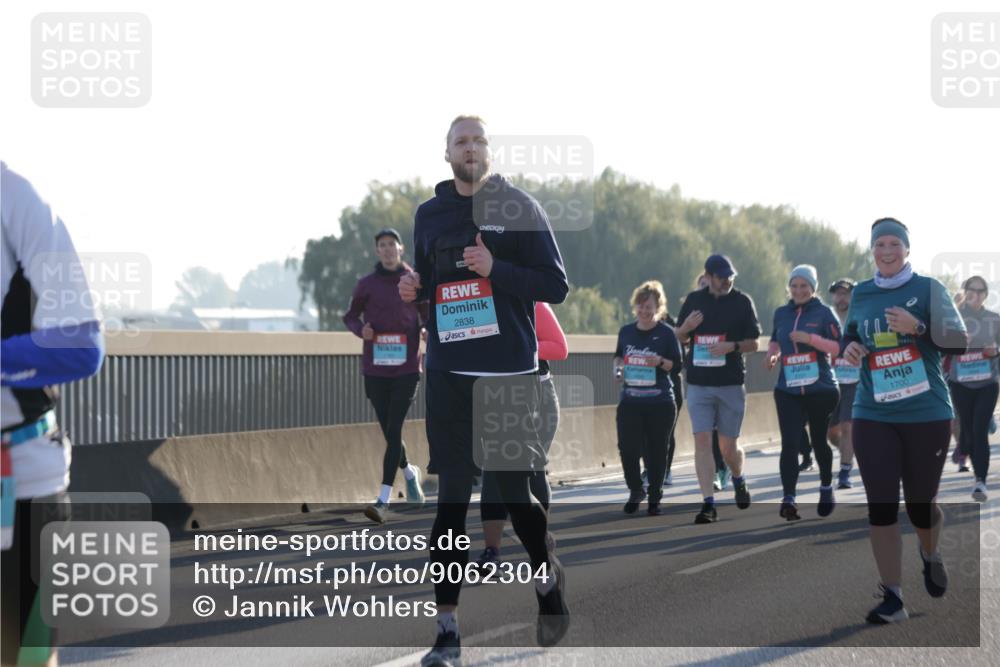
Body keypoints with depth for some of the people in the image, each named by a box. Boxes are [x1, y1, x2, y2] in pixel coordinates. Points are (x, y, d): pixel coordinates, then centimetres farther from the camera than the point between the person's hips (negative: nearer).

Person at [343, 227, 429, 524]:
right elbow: (350, 316, 14)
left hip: (406, 368, -2)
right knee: (388, 431, 7)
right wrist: (361, 330, -7)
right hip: (375, 369, 2)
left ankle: (383, 500, -12)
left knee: (394, 430, -10)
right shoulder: (367, 284, 4)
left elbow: (428, 317, 12)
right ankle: (409, 472, 38)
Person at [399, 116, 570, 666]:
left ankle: (548, 577, 33)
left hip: (510, 372, -3)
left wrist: (496, 269, -16)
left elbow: (556, 285, -3)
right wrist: (413, 291, 0)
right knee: (451, 496, -1)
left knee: (515, 492, 3)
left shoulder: (519, 207, 0)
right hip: (449, 372, 3)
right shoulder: (430, 213, 12)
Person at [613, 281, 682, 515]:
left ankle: (654, 496, 19)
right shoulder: (626, 331, 9)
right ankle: (635, 490, 17)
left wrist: (661, 362, -20)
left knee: (655, 451, 3)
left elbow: (678, 364, -2)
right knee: (627, 448, -7)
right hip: (630, 401, 2)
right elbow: (618, 356, 23)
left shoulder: (666, 333, -2)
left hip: (660, 402, -2)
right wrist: (618, 367, 2)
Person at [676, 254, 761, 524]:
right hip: (698, 384, 1)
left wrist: (732, 346, -16)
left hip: (731, 385, -1)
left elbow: (754, 343, 3)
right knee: (702, 441, -8)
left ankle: (738, 480, 36)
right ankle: (708, 504, -8)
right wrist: (686, 327, -8)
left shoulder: (742, 302, 1)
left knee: (728, 447, 4)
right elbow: (679, 338, 14)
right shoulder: (694, 300, 7)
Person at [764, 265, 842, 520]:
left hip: (821, 389, -2)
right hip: (788, 391, 2)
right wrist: (772, 354, 3)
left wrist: (810, 338, -22)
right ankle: (788, 499, -18)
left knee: (819, 440, 12)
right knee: (789, 443, -12)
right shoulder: (781, 314, 10)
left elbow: (838, 347, -10)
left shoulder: (824, 313, -3)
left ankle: (826, 487, 37)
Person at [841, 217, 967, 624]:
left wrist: (917, 327, -23)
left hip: (927, 414, -2)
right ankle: (892, 598, 0)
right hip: (873, 416, 2)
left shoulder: (928, 288, -4)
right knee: (881, 506, -5)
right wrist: (848, 347, 0)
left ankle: (930, 556, 42)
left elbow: (958, 343, -7)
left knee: (920, 503, 8)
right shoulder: (861, 294, 7)